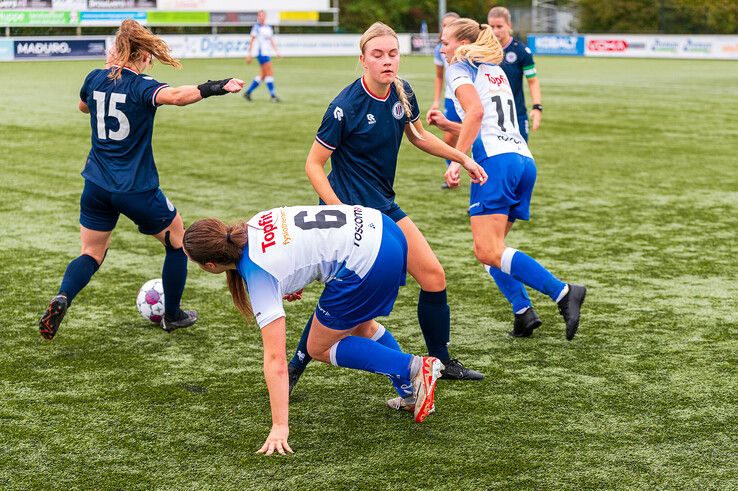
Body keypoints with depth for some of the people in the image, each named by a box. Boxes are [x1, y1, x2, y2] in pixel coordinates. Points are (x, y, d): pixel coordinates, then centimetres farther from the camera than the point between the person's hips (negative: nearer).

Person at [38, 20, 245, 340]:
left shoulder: (95, 79, 3)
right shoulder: (140, 86, -15)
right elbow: (175, 95, -37)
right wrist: (216, 88, -41)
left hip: (96, 187, 5)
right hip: (137, 190, -5)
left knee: (91, 255, 17)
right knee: (177, 240, 19)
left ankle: (62, 298, -13)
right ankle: (172, 316, 28)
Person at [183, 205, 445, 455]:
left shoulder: (261, 277, -12)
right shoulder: (253, 225, 7)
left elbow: (275, 360, -14)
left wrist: (279, 426, -13)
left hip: (366, 258, -9)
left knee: (320, 349, 11)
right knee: (358, 326, 31)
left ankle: (413, 369, 3)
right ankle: (412, 395, 34)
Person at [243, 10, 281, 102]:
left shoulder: (269, 28, 16)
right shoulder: (257, 27, -5)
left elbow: (272, 41, 20)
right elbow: (251, 41, -6)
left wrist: (277, 52, 9)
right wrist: (249, 54, -9)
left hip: (266, 53, 8)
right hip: (261, 52, -8)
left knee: (262, 75, 8)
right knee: (270, 73, -12)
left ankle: (247, 92, 16)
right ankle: (272, 95, -10)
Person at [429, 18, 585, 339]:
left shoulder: (460, 68, 5)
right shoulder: (495, 71, 28)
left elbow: (476, 111, -15)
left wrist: (457, 159, -18)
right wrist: (447, 125, 30)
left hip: (496, 160, -9)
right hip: (525, 159, 9)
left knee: (488, 251, -14)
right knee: (490, 249, 14)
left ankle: (563, 293, -22)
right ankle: (523, 311, -3)